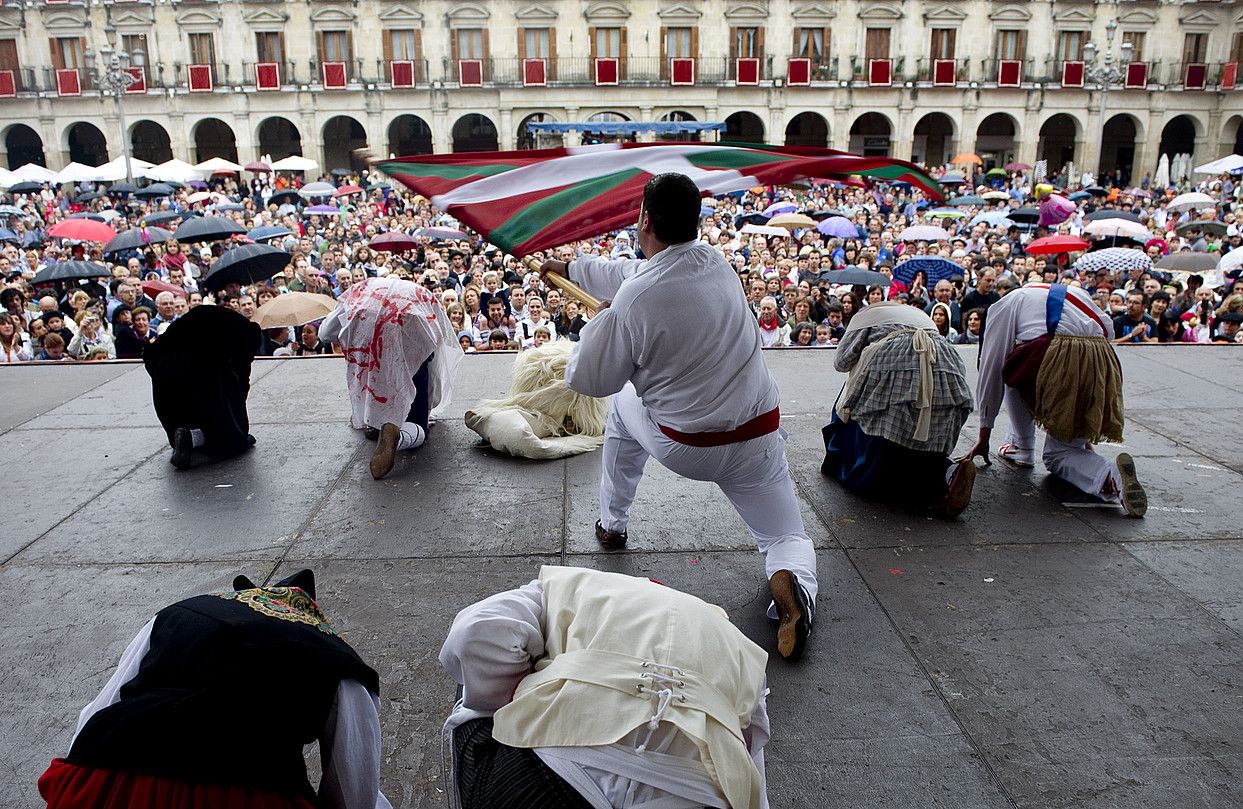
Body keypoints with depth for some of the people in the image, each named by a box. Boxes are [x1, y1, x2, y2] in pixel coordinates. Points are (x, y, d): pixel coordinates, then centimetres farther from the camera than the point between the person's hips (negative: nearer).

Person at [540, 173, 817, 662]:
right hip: (756, 439, 3)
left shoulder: (635, 298, -20)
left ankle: (612, 524, 40)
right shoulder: (714, 260, -3)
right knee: (787, 538, 19)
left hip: (682, 446, -2)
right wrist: (568, 267, 28)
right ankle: (791, 584, -18)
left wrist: (594, 330, 10)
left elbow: (589, 380, -8)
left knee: (625, 404, 30)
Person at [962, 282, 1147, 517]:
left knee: (1013, 371, 30)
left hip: (1057, 364, -5)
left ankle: (1022, 447, 23)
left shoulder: (1008, 302, 22)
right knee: (1058, 454, 17)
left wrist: (984, 438, 25)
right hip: (1102, 368, 5)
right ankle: (1110, 476, -12)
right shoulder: (1079, 294, 37)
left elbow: (991, 369, 20)